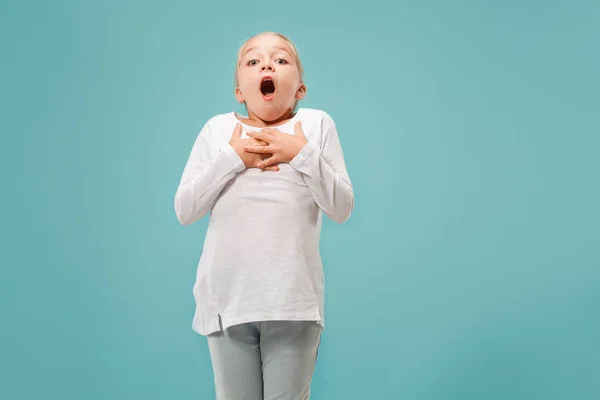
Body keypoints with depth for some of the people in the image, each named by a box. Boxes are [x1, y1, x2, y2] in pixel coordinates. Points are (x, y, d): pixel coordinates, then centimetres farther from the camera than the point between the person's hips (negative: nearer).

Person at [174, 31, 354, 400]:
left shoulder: (318, 124, 2)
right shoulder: (218, 129, 4)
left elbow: (342, 209, -2)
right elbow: (185, 210, -1)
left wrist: (303, 154, -12)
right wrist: (232, 158, -10)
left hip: (295, 301, -1)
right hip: (227, 298, 1)